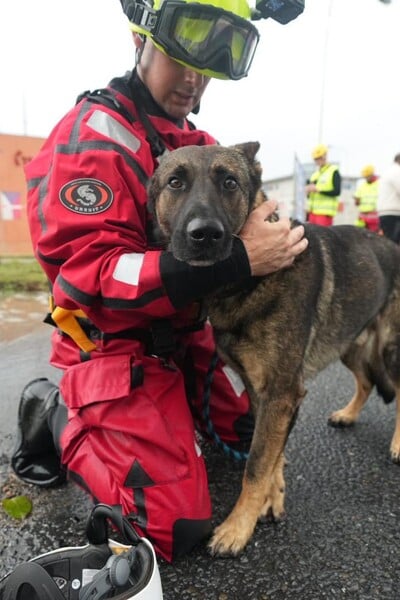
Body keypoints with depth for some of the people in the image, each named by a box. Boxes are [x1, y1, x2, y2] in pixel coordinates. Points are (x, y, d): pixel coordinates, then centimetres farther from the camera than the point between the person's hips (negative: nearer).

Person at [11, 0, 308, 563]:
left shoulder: (201, 143, 9)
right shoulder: (90, 138, -17)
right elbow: (90, 274, -27)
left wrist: (262, 237, -10)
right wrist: (237, 259, -34)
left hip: (188, 337, 8)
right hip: (118, 348, -8)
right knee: (174, 527, -9)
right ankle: (59, 418, 9)